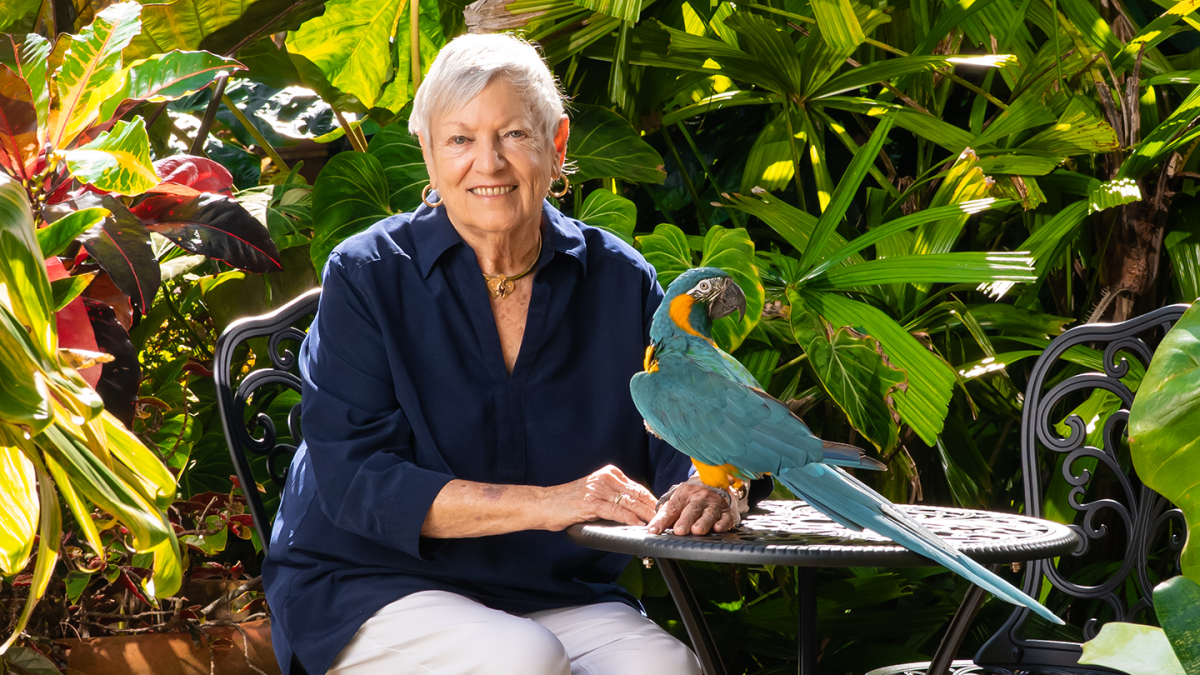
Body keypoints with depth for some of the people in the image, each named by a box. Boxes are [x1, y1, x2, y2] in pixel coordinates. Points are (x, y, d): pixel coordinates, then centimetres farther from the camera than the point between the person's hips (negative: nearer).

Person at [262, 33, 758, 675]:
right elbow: (355, 481, -14)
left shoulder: (619, 279, 4)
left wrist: (710, 485, -24)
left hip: (557, 593, 3)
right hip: (371, 585, -3)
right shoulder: (367, 276, -5)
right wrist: (544, 504, -25)